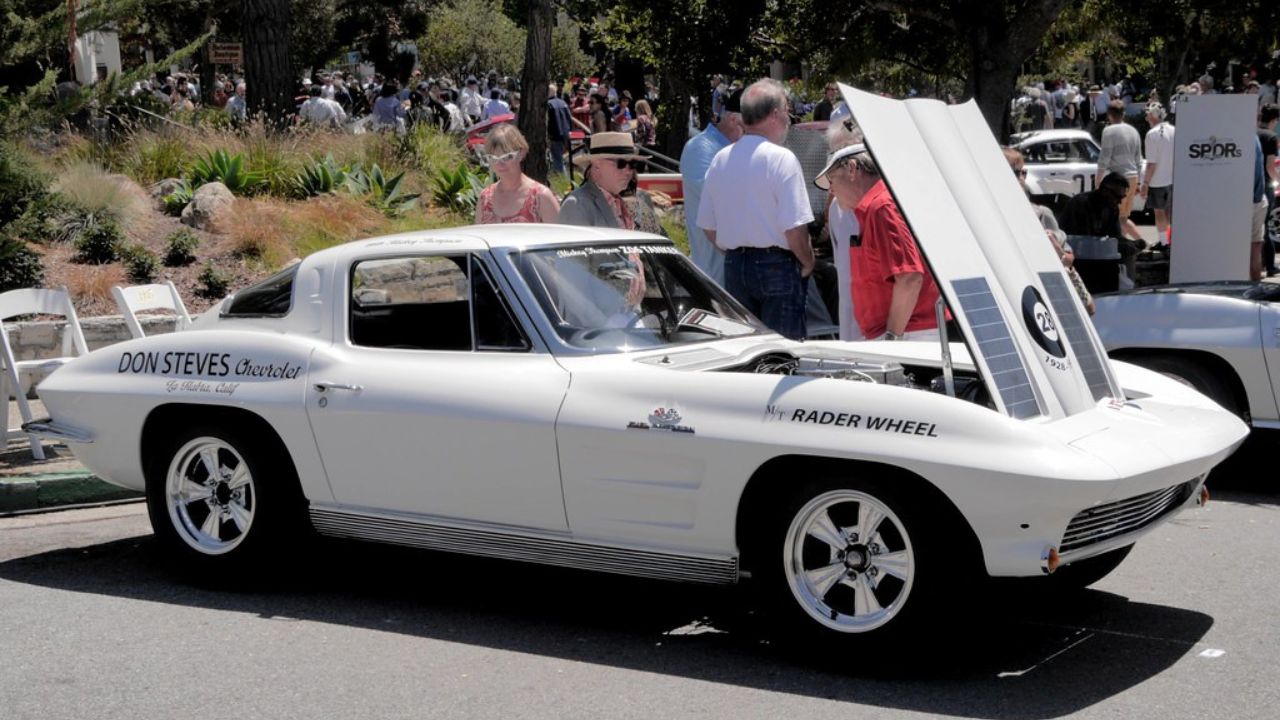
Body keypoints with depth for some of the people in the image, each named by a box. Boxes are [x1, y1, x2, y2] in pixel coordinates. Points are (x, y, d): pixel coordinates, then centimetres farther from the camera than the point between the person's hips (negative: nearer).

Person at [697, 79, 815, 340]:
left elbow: (708, 227, 10)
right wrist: (807, 262, -1)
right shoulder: (782, 159, -13)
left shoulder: (720, 160, 5)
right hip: (777, 266, -6)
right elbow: (795, 228, -17)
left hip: (734, 267, 6)